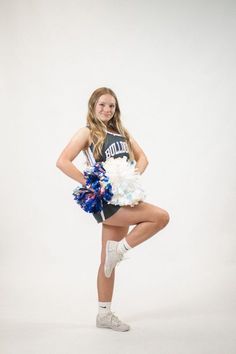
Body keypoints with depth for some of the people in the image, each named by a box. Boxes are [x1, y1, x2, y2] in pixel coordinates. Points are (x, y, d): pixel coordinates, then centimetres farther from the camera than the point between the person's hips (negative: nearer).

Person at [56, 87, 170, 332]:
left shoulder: (122, 131, 15)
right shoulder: (87, 132, -3)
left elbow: (142, 157, 18)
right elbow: (62, 162, -12)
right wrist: (89, 184, -17)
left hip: (122, 198, 6)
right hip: (104, 201, -6)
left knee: (109, 261, 11)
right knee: (161, 216, -17)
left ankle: (104, 315, 21)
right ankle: (118, 250, -2)